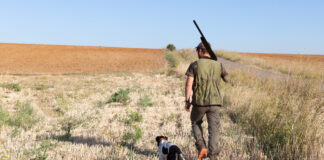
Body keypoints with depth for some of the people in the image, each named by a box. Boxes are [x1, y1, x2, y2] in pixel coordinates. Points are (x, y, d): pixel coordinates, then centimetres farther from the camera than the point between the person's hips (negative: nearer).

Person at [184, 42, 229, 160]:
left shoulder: (194, 65, -3)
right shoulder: (218, 65, 5)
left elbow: (189, 84, -10)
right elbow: (227, 80, 21)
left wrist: (187, 101, -3)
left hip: (199, 102, -1)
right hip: (214, 102, 2)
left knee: (195, 123, 23)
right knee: (214, 129, 4)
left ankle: (201, 147, 6)